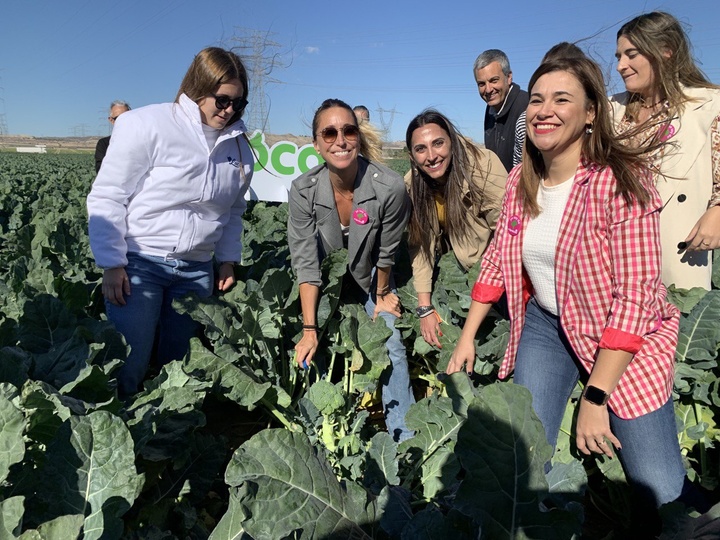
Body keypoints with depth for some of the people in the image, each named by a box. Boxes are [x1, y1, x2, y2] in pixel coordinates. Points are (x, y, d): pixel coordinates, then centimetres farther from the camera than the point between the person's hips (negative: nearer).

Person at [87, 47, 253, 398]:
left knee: (178, 363, 11)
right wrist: (111, 264, -12)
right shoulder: (146, 125, -10)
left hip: (196, 270, 5)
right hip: (139, 263, -4)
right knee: (128, 365, -3)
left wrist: (228, 259, 10)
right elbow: (106, 197, -9)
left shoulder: (239, 145, 7)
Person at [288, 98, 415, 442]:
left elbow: (386, 253, -14)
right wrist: (309, 329, -23)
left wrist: (382, 295, 0)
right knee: (320, 353, -4)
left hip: (369, 278, 0)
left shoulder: (390, 188, -30)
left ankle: (405, 439, 3)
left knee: (391, 347, -9)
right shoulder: (303, 191, -26)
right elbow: (305, 263, -22)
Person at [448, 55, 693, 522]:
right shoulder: (521, 181, -2)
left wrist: (595, 398, -23)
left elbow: (633, 295, -23)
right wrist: (467, 337, 4)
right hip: (545, 322, 4)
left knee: (659, 490, -6)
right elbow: (497, 261, 7)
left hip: (624, 337, -4)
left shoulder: (621, 182, -21)